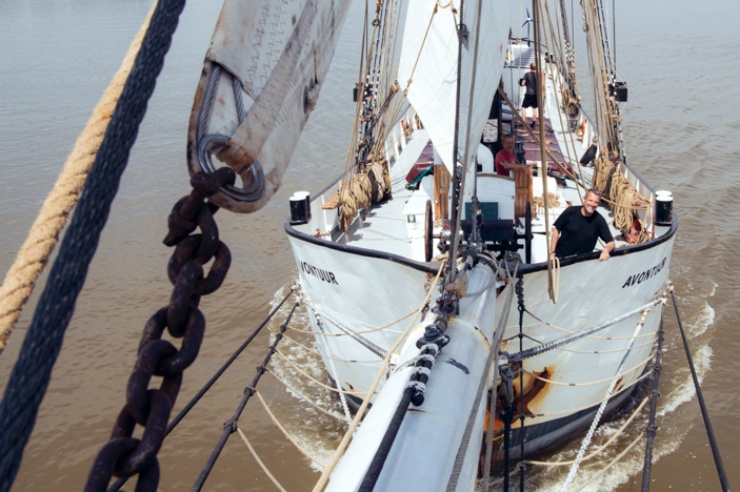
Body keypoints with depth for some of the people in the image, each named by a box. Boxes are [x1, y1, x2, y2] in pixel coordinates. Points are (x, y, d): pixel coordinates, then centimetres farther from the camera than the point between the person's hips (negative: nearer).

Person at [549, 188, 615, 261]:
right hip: (559, 256, -1)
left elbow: (611, 242, -6)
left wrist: (606, 250, -30)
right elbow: (556, 230, 0)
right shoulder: (571, 211, -8)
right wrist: (552, 252, -5)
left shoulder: (599, 221, -9)